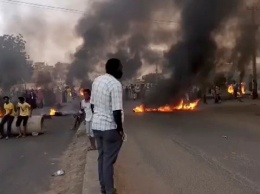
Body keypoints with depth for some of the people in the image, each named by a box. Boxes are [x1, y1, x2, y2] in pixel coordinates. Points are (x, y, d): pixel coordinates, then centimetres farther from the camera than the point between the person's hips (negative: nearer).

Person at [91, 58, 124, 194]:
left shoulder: (97, 80, 6)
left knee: (102, 157, 17)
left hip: (96, 125, 8)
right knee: (109, 160, 3)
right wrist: (120, 130, -11)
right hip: (110, 128, -8)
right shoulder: (115, 84, -19)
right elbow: (116, 111, -22)